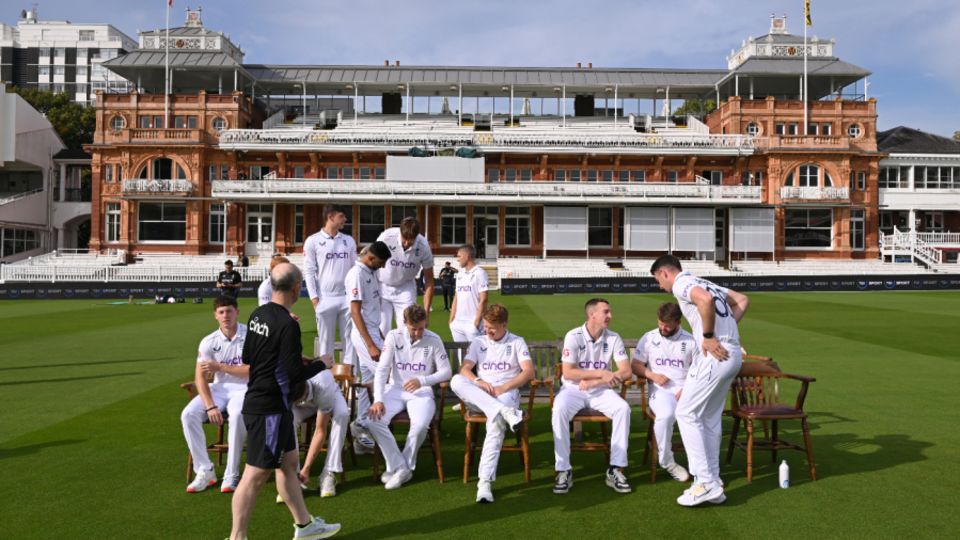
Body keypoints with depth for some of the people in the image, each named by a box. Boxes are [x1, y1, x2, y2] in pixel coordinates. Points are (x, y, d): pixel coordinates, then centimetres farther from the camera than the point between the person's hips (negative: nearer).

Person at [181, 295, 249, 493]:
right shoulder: (209, 342, 0)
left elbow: (252, 371, -14)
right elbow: (200, 377, -5)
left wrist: (220, 367, -18)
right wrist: (210, 406, -19)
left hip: (244, 389, -4)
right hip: (219, 388, 4)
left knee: (237, 415, -35)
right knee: (188, 414, -20)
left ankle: (231, 475, -22)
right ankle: (204, 471, -9)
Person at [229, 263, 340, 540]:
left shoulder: (257, 315, 5)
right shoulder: (287, 324, -21)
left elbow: (247, 357, 16)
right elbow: (296, 374, -20)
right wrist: (322, 363, -2)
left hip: (256, 401, 10)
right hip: (270, 408, -10)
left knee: (288, 462, 19)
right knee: (256, 474, -1)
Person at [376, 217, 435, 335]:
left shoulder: (423, 246, -20)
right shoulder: (386, 237, -25)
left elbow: (429, 280, -10)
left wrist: (426, 312, -10)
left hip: (405, 289, 1)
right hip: (382, 287, -1)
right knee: (381, 331, -5)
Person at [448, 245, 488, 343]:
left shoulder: (480, 273, -7)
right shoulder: (460, 275, 16)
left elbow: (483, 300, -12)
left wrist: (477, 321, -16)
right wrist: (451, 319, 11)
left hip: (472, 323, -7)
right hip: (457, 323, 7)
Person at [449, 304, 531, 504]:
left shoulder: (517, 342, 13)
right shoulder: (478, 342, 20)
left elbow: (529, 372, -1)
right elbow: (464, 369, 6)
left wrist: (504, 387, -14)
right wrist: (478, 382, -16)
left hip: (507, 393, -3)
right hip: (478, 396, 3)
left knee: (496, 425, -37)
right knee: (456, 381, -31)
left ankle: (485, 482, -42)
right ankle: (505, 412, -44)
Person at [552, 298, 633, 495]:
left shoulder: (613, 338, -4)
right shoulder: (573, 336, -12)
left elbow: (626, 372, -10)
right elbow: (568, 373, -16)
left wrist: (593, 382, -17)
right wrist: (601, 373, -21)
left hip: (601, 391, 2)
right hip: (573, 390, -2)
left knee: (623, 408, -25)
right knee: (559, 410, -31)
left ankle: (615, 469, -17)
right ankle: (563, 471, -22)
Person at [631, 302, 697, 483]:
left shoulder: (690, 340, 8)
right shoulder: (649, 338, 7)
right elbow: (636, 366, 8)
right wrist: (653, 376, -10)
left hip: (686, 391, 1)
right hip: (661, 390, -1)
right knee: (666, 415, -35)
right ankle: (667, 462, -13)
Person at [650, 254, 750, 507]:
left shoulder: (681, 284, -5)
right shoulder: (705, 283, 23)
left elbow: (705, 300, -26)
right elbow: (742, 300, 25)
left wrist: (709, 336, -18)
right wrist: (726, 328, 14)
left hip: (715, 354, -9)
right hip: (733, 355, 9)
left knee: (686, 413, -3)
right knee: (710, 419, 15)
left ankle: (705, 482, -4)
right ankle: (712, 482, 19)